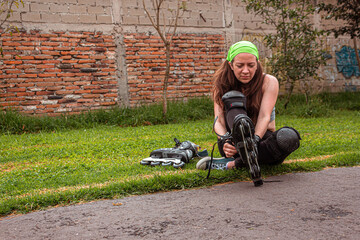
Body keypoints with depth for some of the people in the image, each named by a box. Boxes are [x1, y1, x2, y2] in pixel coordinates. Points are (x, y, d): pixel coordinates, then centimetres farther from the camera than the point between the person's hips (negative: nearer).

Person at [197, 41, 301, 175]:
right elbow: (218, 120, -15)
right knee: (233, 97, -24)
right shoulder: (222, 85, -2)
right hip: (236, 141, 0)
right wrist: (225, 141, -37)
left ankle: (234, 163, -32)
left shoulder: (269, 82, -6)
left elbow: (265, 116, -19)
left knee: (290, 137, -33)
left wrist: (254, 139, -39)